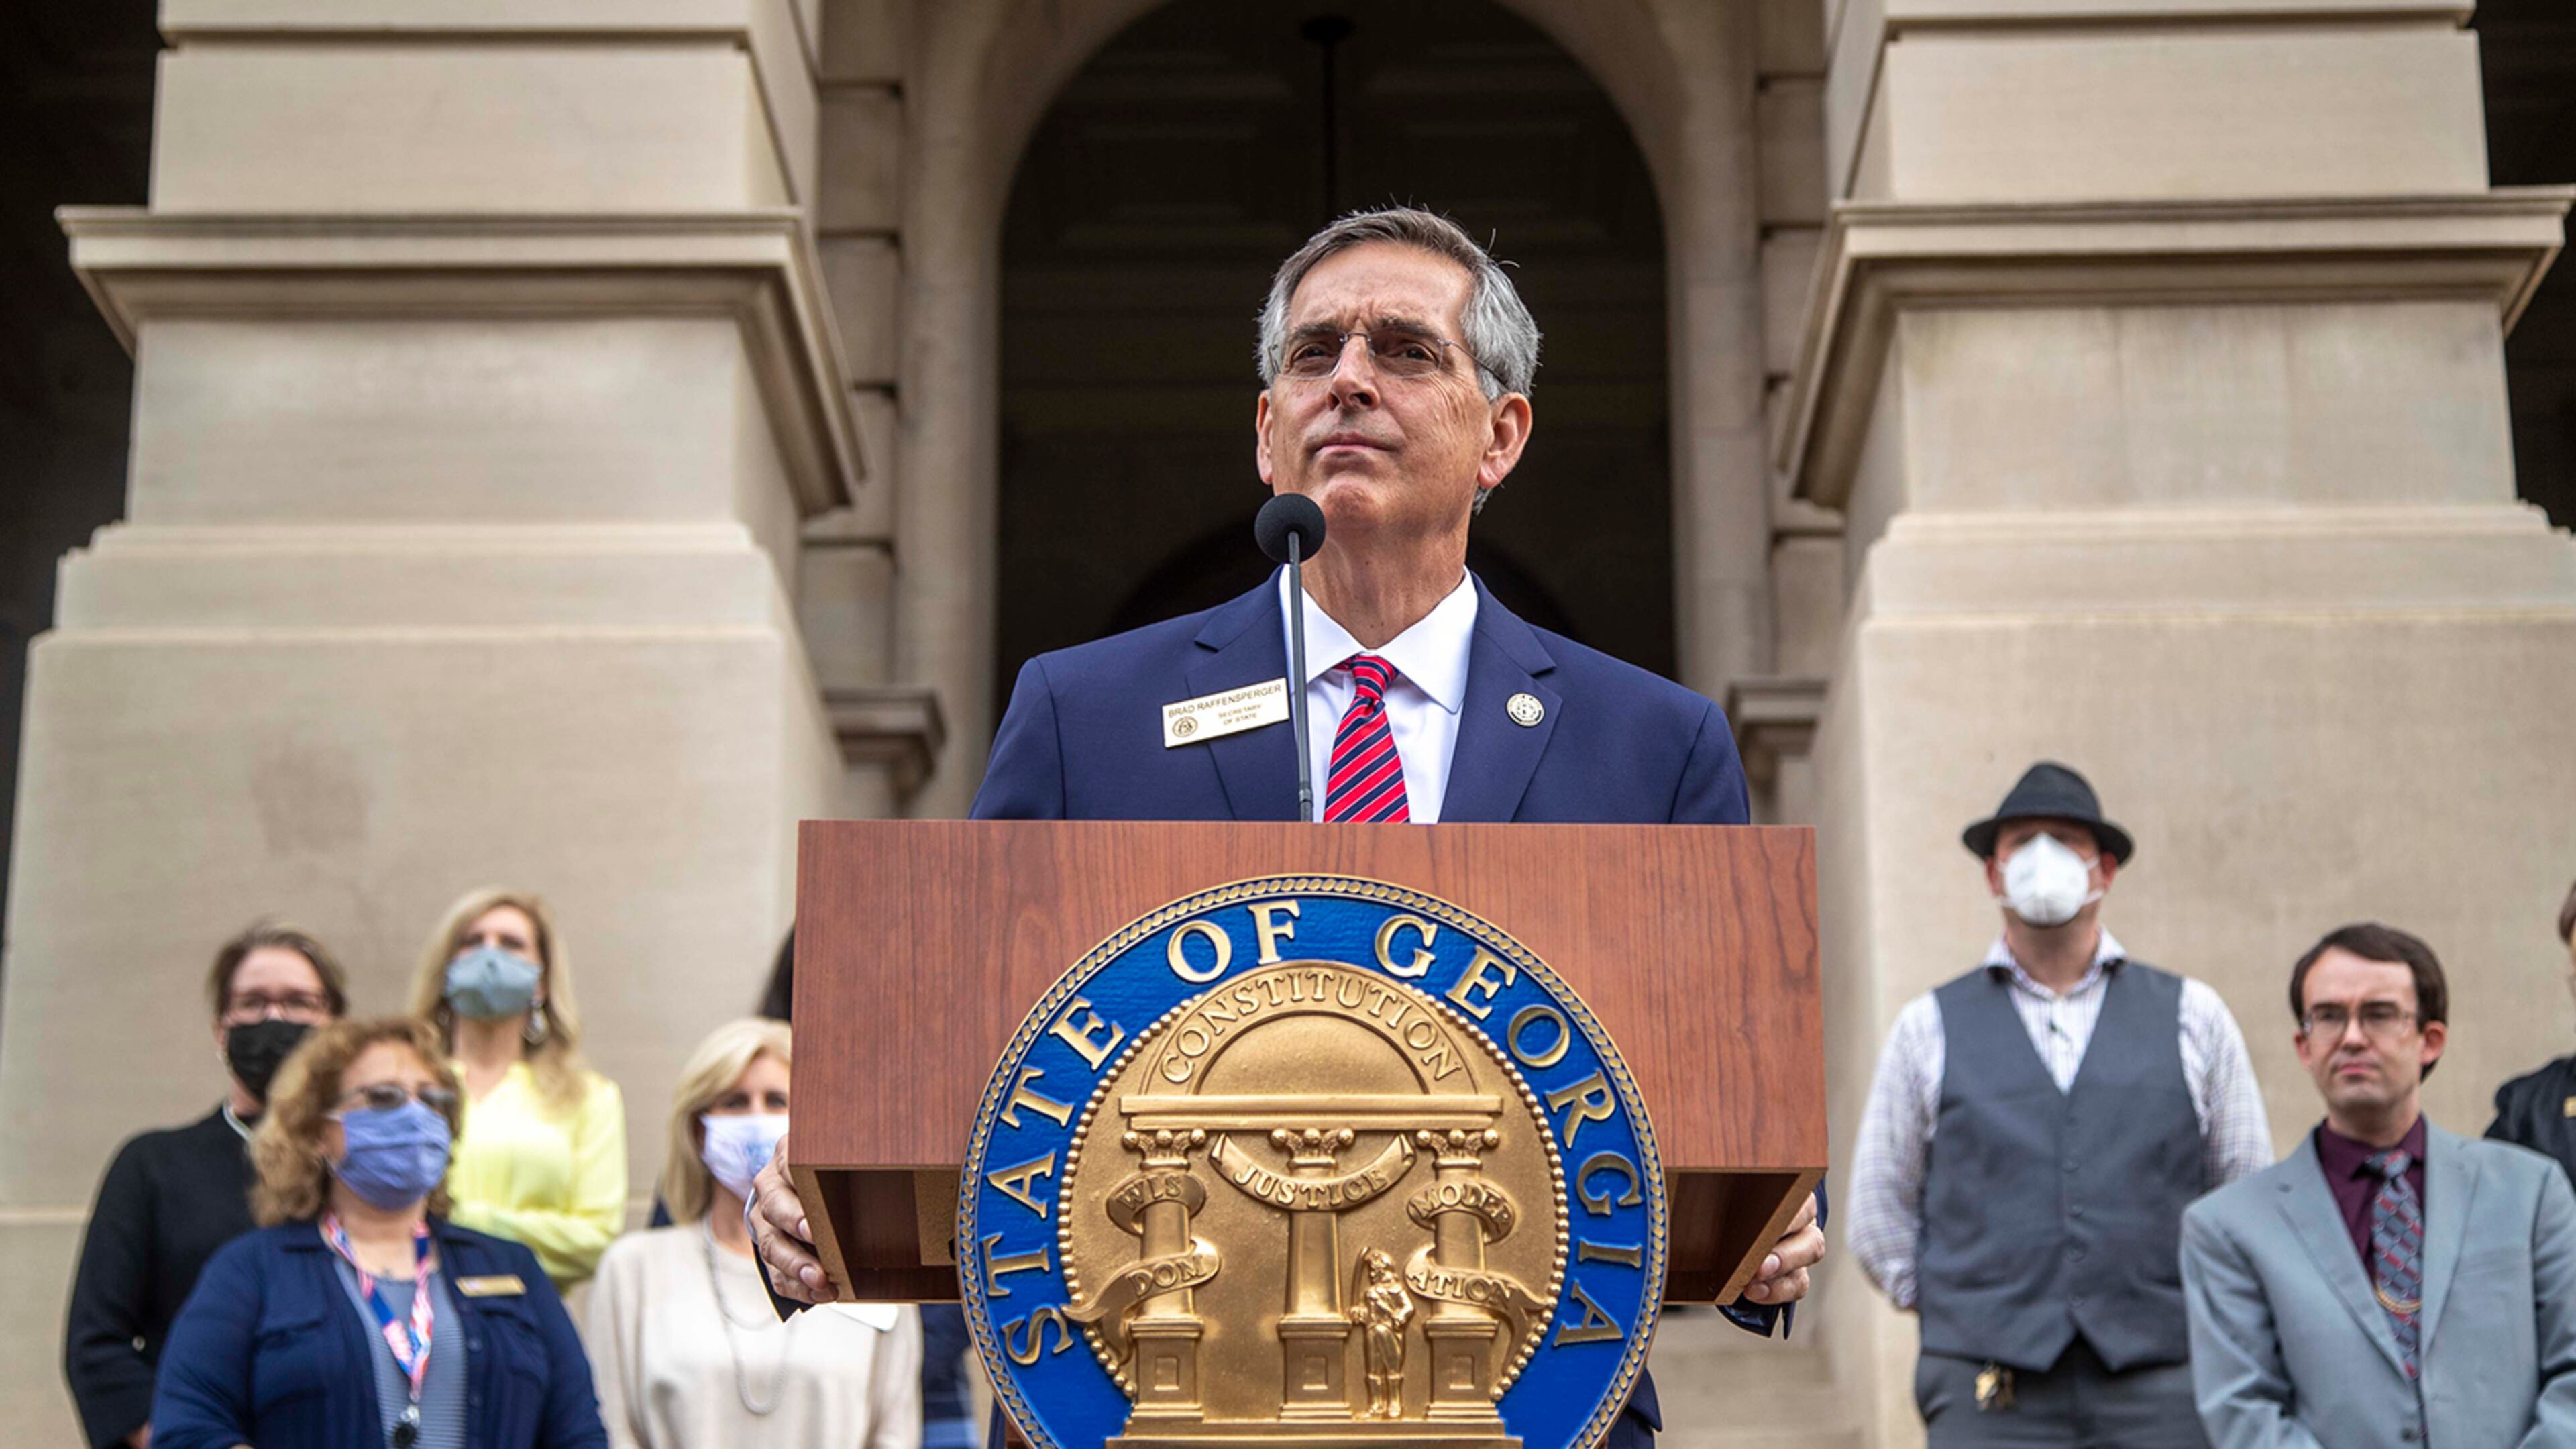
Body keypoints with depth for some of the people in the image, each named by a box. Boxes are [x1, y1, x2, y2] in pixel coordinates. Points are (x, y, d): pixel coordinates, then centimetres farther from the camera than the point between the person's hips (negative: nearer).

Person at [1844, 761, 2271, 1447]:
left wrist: (2201, 1322, 7)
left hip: (2160, 1390, 1)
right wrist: (1958, 1314, 6)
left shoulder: (2192, 1017, 12)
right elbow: (1879, 1213, 13)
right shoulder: (1930, 1028, 11)